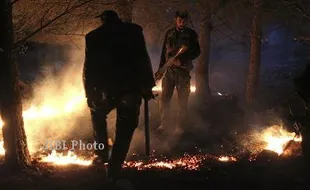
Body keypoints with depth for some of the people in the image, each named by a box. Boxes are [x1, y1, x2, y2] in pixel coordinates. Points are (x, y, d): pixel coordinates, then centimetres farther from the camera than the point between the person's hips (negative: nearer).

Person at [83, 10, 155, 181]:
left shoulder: (93, 36, 6)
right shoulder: (134, 31, 6)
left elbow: (89, 67, 5)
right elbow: (143, 60, 3)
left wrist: (89, 93, 11)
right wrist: (147, 87, 6)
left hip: (106, 90, 1)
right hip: (131, 89, 0)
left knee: (97, 115, 29)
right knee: (125, 129, 9)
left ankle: (102, 154, 27)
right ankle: (114, 168, 3)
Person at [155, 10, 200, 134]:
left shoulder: (191, 34, 0)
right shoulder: (169, 33, 8)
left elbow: (197, 52, -1)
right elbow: (164, 52, 13)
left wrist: (182, 60, -15)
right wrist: (160, 69, 10)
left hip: (183, 71, -2)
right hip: (169, 70, 2)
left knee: (182, 101, -1)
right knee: (165, 98, -2)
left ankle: (179, 127, 6)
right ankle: (164, 125, 5)